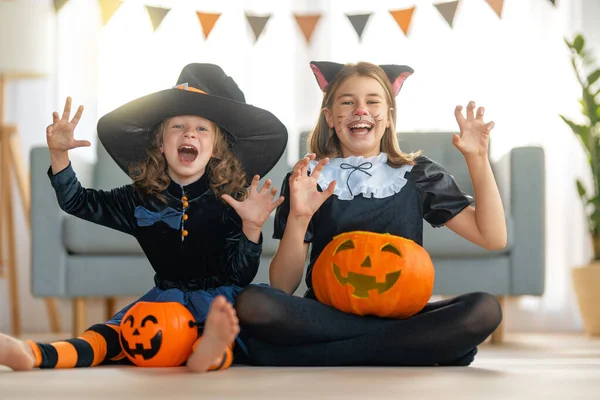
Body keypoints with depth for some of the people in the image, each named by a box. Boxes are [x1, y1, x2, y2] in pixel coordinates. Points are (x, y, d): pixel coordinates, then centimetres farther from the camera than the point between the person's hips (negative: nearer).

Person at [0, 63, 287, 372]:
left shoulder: (229, 201, -7)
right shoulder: (142, 199, 4)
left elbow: (241, 277, -8)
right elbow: (77, 202, 12)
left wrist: (251, 228, -25)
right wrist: (59, 154, -1)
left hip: (217, 299, -4)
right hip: (166, 296, 4)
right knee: (112, 334, -23)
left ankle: (211, 351, -76)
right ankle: (36, 355, -49)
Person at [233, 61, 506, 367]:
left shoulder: (418, 175, 11)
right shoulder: (307, 179, 6)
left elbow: (493, 237, 4)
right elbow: (282, 288, -1)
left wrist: (478, 158, -3)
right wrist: (298, 217, -16)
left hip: (402, 316, 1)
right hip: (326, 316, -1)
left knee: (484, 309, -28)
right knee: (250, 304, -30)